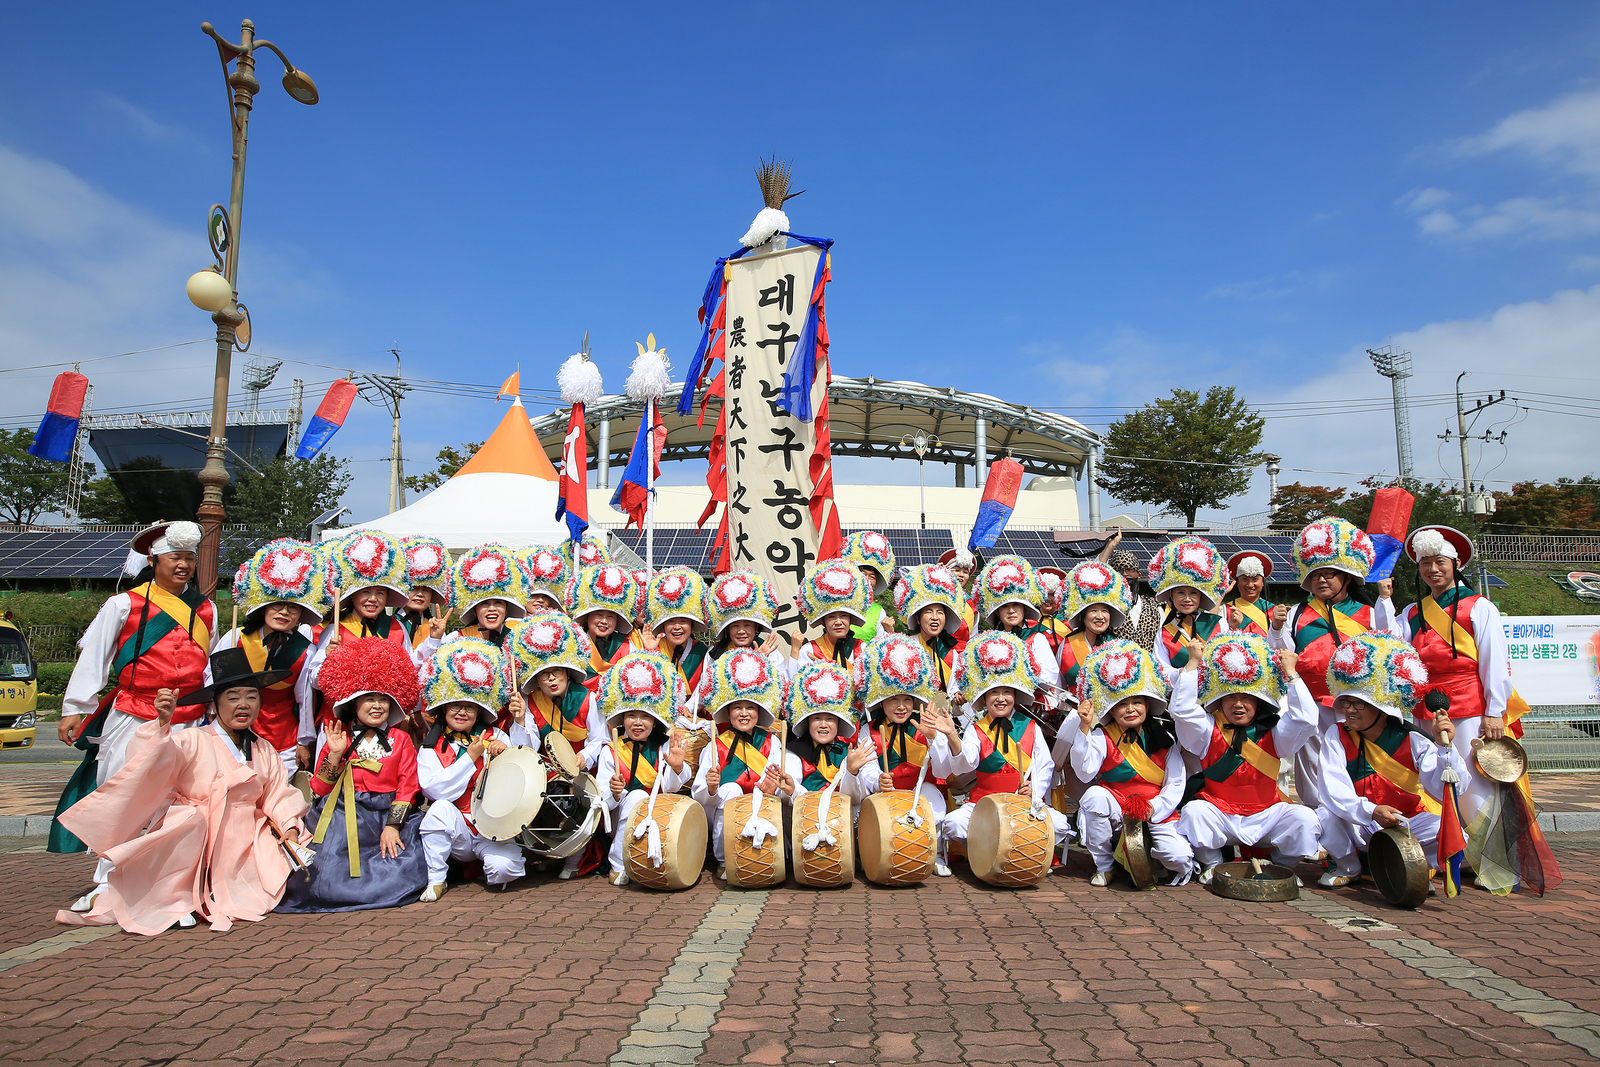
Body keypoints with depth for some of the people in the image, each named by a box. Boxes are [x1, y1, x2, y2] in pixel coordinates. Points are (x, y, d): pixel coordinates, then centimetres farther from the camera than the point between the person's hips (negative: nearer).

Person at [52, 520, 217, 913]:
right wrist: (75, 709, 2)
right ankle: (108, 883, 12)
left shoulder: (206, 610, 12)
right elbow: (92, 657, 5)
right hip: (132, 717, -2)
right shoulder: (124, 605, 3)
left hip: (188, 721, 2)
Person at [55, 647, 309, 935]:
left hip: (239, 843, 5)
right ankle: (176, 898, -18)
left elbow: (278, 794, 10)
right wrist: (161, 724, -38)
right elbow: (149, 766, -23)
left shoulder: (265, 753, 11)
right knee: (192, 818, -36)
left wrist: (289, 828, -7)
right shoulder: (192, 742, -8)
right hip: (189, 836, -5)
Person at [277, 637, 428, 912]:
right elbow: (320, 789, 5)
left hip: (389, 815, 0)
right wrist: (334, 755, -9)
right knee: (328, 882, -18)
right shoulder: (339, 739, 9)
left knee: (401, 875, -19)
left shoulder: (400, 739, 8)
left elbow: (407, 786, 1)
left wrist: (392, 826, -11)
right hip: (344, 818, 0)